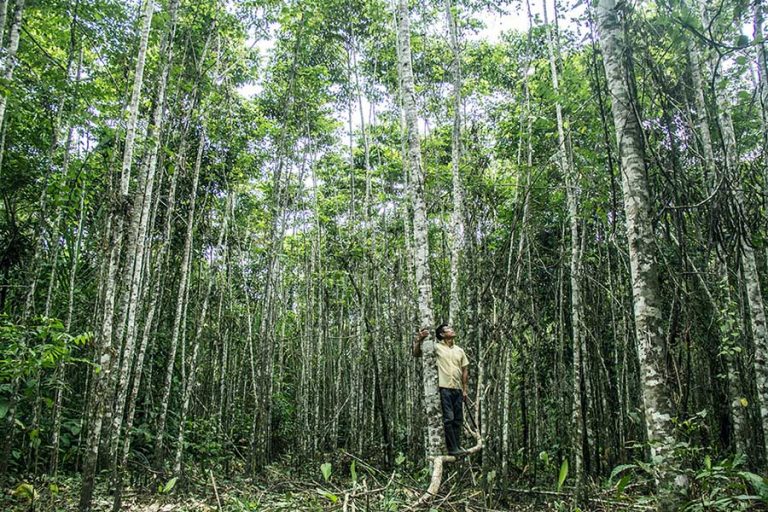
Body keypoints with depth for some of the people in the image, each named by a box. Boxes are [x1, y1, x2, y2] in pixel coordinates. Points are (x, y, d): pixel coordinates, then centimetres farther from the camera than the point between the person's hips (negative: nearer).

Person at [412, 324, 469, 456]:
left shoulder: (459, 350, 14)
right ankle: (452, 448, -1)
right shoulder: (437, 348, -1)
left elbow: (465, 370, 17)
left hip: (458, 389, 5)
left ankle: (458, 446, 19)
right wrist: (419, 339, -21)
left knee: (458, 419, 9)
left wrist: (464, 389, 12)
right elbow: (416, 354, -6)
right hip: (445, 388, -5)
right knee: (448, 419, -6)